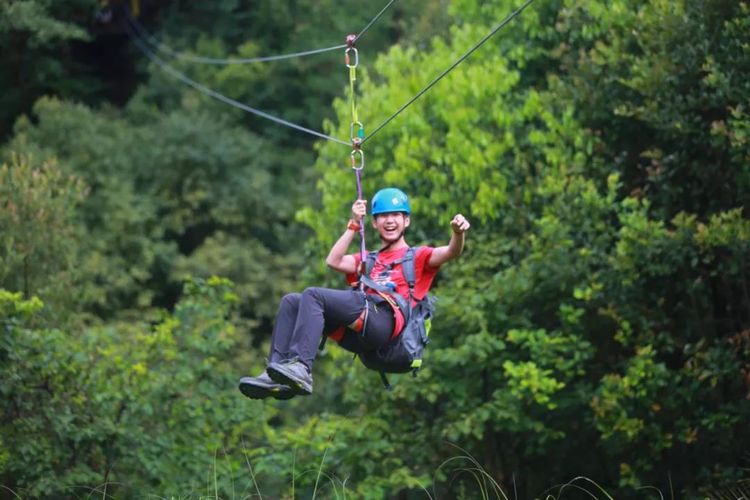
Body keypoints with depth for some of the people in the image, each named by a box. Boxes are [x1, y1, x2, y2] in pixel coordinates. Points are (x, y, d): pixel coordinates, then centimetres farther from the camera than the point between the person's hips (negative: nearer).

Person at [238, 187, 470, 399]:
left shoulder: (418, 257, 23)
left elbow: (450, 253, 2)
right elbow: (334, 261, 20)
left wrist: (457, 232, -20)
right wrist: (354, 225, 19)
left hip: (385, 319, -6)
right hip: (354, 332, 6)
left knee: (313, 295, -24)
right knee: (292, 302, -7)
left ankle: (300, 369, -42)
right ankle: (276, 375, -24)